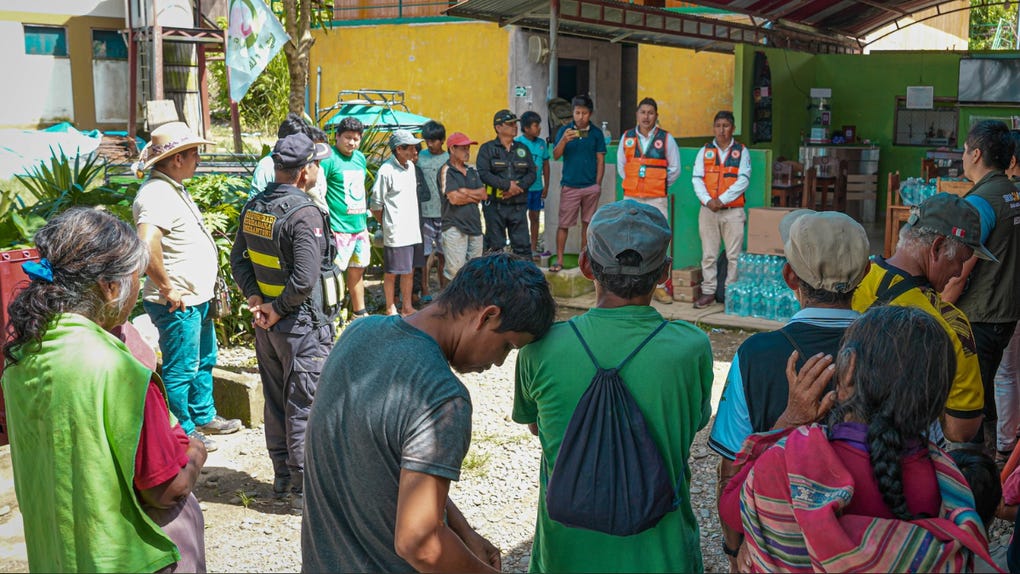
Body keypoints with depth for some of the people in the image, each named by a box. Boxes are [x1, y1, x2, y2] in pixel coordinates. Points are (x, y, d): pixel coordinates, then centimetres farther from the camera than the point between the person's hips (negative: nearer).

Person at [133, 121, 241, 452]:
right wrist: (167, 289, -26)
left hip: (198, 299, 11)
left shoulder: (175, 189, 12)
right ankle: (183, 433, 16)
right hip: (179, 304, -11)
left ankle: (204, 417, 39)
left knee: (204, 361, 23)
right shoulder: (157, 195, -22)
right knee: (180, 371, 3)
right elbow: (147, 246, -37)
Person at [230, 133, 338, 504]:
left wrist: (256, 299, 3)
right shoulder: (304, 215, -20)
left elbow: (238, 259, 11)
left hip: (267, 324, 8)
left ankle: (282, 476, 29)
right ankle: (304, 484, 11)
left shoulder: (254, 208, 5)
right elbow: (305, 279, -27)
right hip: (302, 325, -8)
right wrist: (278, 310, -13)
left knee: (275, 400, 17)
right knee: (304, 404, 2)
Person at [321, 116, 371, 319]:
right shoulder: (329, 158, -11)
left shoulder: (360, 158, 13)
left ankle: (360, 313, 29)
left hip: (359, 226, 8)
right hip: (338, 229, -8)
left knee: (357, 270, 17)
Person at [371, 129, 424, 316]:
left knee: (409, 270, 13)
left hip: (412, 229, 7)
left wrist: (415, 222, 16)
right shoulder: (386, 171, -14)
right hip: (395, 231, -7)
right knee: (391, 272, 3)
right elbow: (376, 205, -10)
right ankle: (390, 309, 15)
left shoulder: (411, 166, 10)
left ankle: (407, 306, 24)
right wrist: (386, 224, 0)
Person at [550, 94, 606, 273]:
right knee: (564, 224, -1)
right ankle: (559, 260, 4)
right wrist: (564, 140, -23)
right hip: (569, 186, -1)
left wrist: (598, 184, 1)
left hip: (591, 187, 1)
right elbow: (555, 156, -5)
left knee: (587, 223, 8)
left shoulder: (596, 133, 3)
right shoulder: (564, 131, 2)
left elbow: (600, 160, 6)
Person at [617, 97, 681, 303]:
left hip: (657, 199, -2)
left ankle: (661, 286, 2)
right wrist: (632, 183, 7)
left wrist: (659, 185, 3)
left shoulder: (666, 138, 1)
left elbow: (675, 169, 6)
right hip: (631, 198, 3)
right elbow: (621, 166, 17)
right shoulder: (626, 137, 8)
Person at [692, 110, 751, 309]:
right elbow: (696, 178, 3)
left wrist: (721, 200, -14)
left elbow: (743, 180, -5)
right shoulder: (705, 151, 10)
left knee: (734, 255, -1)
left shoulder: (741, 151, 5)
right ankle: (708, 292, 11)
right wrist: (707, 200, -13)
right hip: (708, 210, 2)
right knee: (708, 255, 5)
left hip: (733, 211, -2)